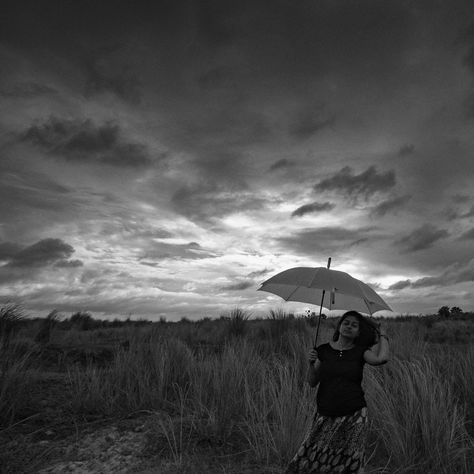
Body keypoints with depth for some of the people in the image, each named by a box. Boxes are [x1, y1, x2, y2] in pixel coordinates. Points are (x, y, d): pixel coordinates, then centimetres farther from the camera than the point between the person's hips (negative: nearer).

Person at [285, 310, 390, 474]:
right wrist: (312, 363, -14)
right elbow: (312, 382, 4)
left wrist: (382, 335, -5)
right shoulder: (323, 350, 2)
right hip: (325, 416, 1)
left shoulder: (360, 352, 1)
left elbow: (381, 358, -21)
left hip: (354, 417, 0)